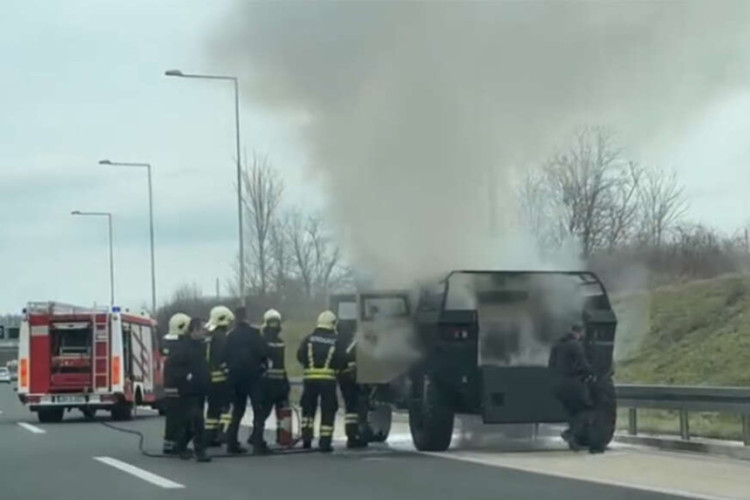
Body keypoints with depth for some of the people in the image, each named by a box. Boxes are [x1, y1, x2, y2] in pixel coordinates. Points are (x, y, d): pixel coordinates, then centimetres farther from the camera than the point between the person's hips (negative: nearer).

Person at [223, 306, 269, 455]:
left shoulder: (230, 336, 6)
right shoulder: (253, 333, -9)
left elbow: (226, 357, 4)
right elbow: (262, 353, -13)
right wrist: (263, 364, 5)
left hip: (236, 377, 5)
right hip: (253, 375, -5)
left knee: (237, 410, 16)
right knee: (258, 409, -1)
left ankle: (232, 443, 13)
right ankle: (258, 444, -9)